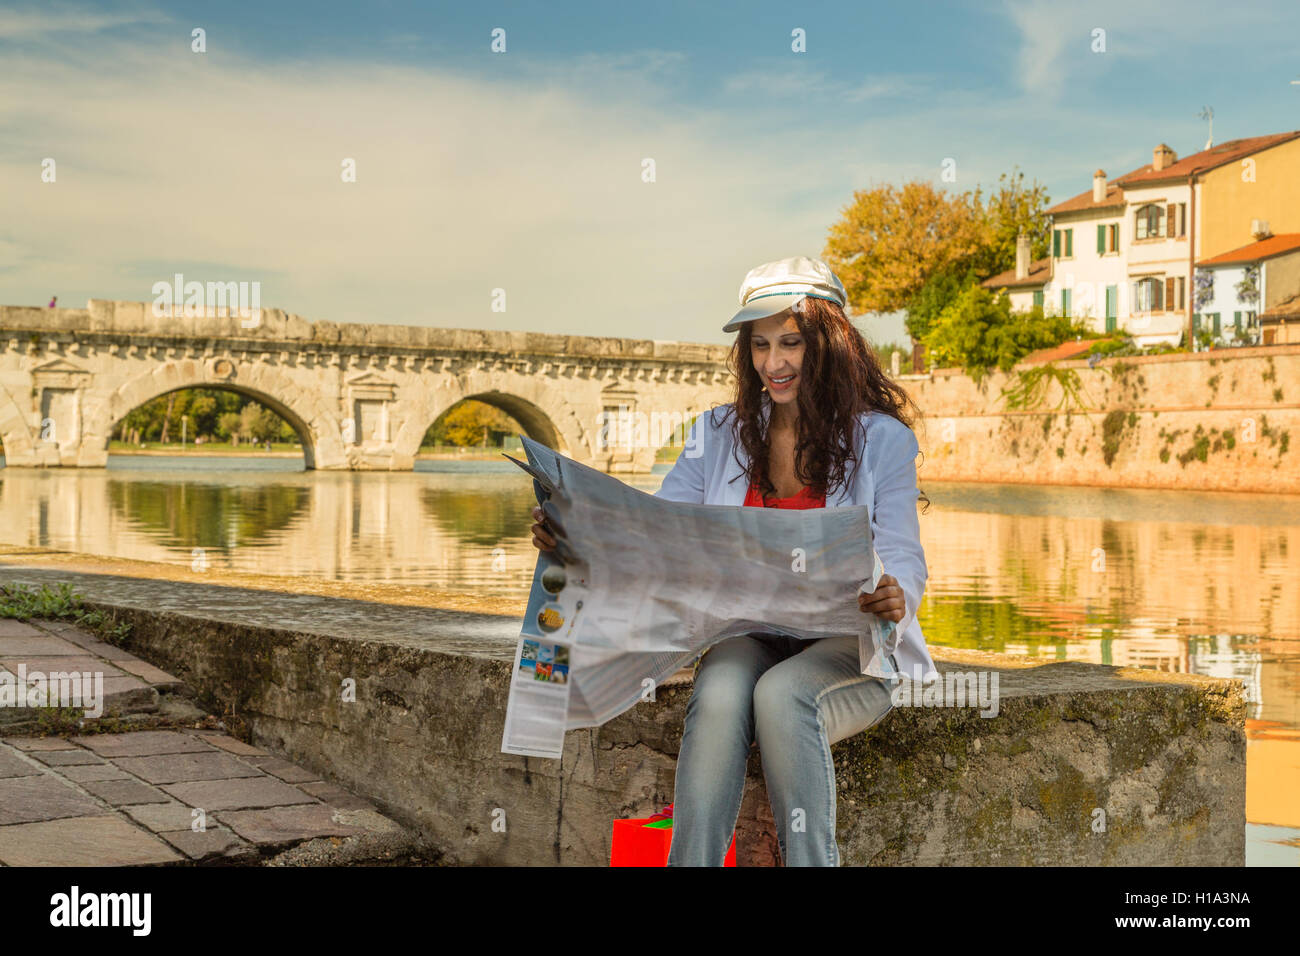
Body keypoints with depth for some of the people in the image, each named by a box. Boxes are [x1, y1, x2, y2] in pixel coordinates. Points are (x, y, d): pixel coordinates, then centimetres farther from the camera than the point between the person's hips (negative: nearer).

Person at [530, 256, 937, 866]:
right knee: (720, 691, -33)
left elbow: (903, 562, -5)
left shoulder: (881, 439, 1)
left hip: (847, 646, -2)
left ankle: (810, 859, -29)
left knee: (781, 693, -35)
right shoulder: (719, 435, 12)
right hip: (746, 638, 2)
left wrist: (893, 597, -30)